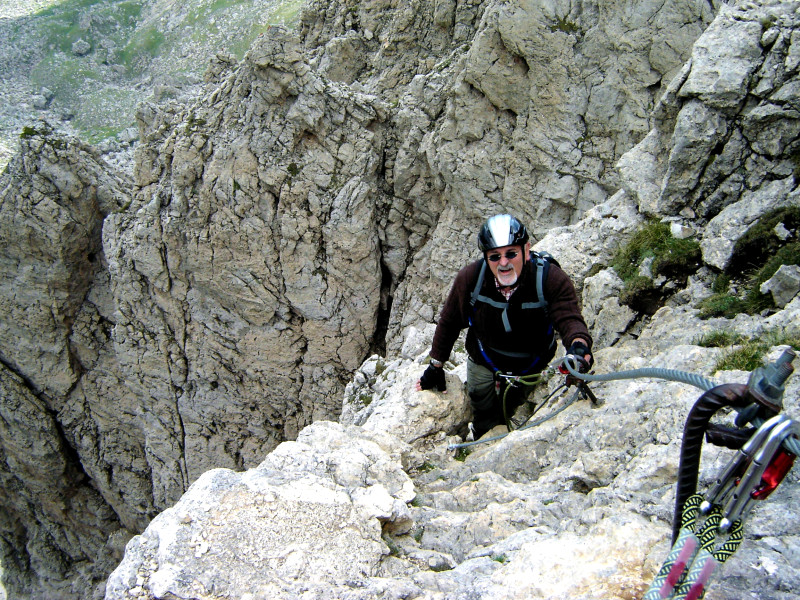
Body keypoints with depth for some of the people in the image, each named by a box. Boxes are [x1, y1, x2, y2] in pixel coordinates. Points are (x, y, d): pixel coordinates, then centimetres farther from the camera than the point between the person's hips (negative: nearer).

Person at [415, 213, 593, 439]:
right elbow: (449, 322, -12)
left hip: (529, 368, 0)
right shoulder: (470, 277, -26)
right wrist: (436, 366, -6)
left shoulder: (551, 279, -30)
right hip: (483, 364, 1)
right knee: (486, 426, 13)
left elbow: (569, 318, -40)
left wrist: (579, 344, -65)